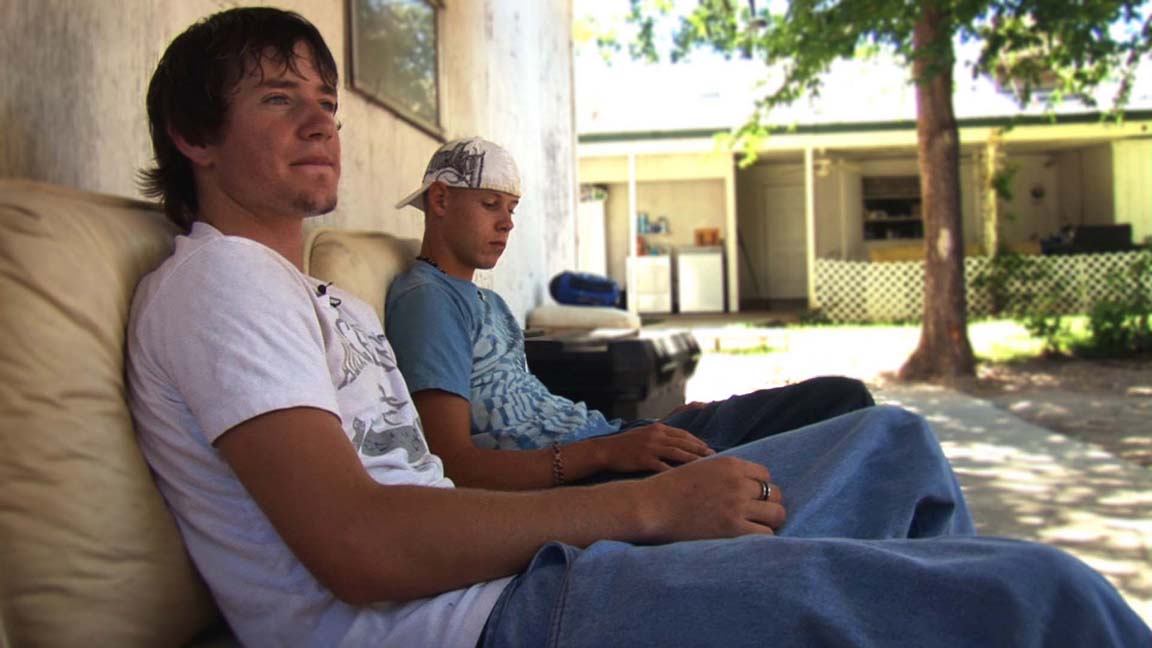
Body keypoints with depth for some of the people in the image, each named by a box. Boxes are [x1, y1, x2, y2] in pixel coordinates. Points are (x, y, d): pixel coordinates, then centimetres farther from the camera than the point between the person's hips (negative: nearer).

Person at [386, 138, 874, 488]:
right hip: (572, 476, -10)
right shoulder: (426, 299, -6)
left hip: (609, 442, 10)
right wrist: (607, 452, -26)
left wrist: (658, 427, 10)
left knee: (841, 395, 2)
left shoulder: (487, 303, 26)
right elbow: (452, 466, -19)